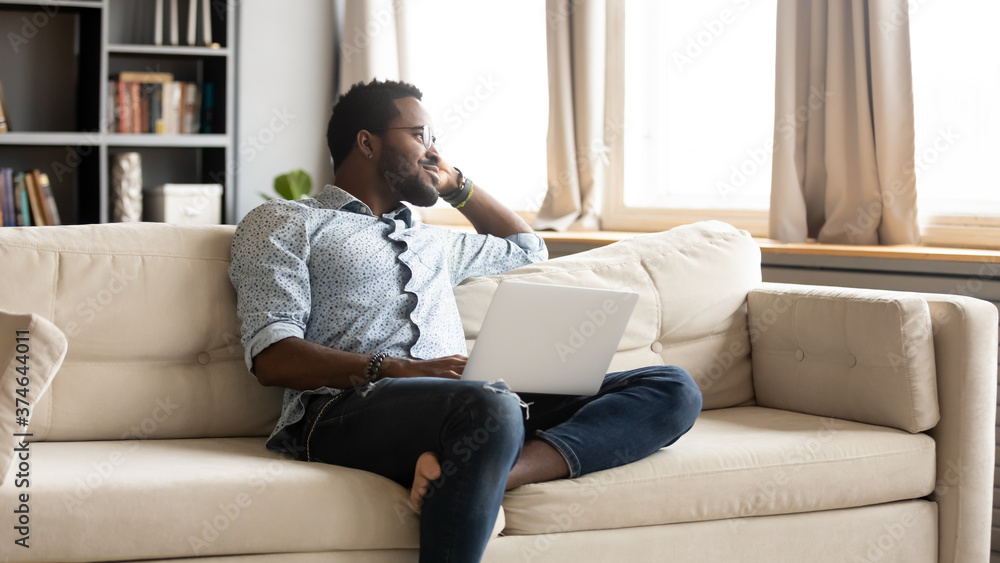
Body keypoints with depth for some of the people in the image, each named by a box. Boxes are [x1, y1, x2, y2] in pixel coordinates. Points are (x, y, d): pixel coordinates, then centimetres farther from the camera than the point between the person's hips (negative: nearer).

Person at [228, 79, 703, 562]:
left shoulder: (432, 242, 37)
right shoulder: (284, 223, 16)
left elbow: (526, 248, 56)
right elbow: (271, 357, 0)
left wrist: (456, 185, 43)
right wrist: (396, 370, -14)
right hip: (349, 408, -7)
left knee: (673, 389, -13)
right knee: (491, 407, -42)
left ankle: (504, 469, -38)